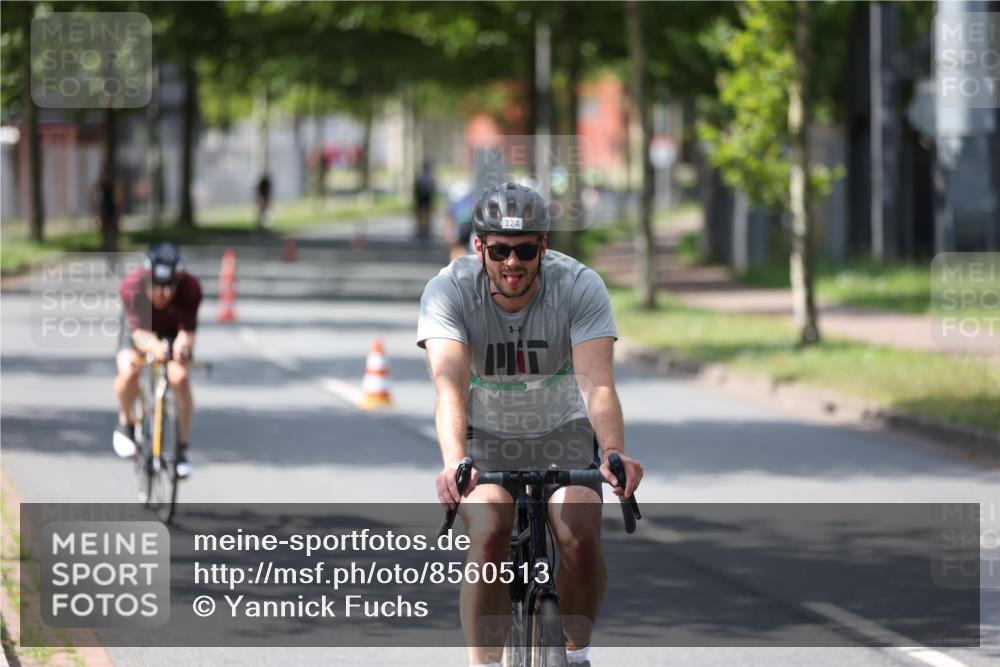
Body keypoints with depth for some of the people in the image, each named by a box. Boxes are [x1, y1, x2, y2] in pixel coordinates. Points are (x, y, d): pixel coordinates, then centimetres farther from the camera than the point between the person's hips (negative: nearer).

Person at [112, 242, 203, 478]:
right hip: (140, 327, 0)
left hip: (173, 330, 0)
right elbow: (139, 332, -39)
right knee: (129, 371, -28)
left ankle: (182, 450, -6)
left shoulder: (190, 289, -35)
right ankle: (126, 423, 4)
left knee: (180, 378, -23)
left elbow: (187, 331, -37)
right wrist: (153, 346, -61)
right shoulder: (132, 286, -37)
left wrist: (183, 344, -61)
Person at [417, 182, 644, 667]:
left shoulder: (580, 287, -23)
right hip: (486, 435, 0)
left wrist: (614, 452, -53)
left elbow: (596, 382, -34)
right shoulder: (449, 291, -24)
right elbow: (450, 385, -37)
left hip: (563, 430, 0)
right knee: (489, 534, -27)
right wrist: (454, 462, -55)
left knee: (581, 536, -22)